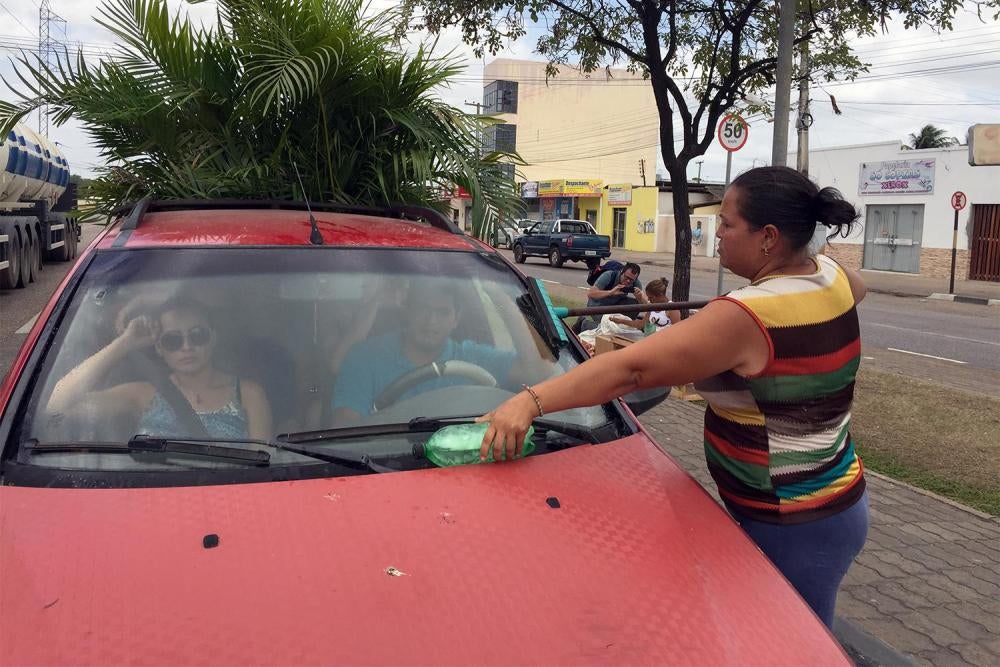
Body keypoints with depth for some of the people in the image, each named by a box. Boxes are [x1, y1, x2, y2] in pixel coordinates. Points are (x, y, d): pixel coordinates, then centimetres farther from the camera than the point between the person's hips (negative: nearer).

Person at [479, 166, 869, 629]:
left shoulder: (744, 319, -27)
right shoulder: (835, 278, 0)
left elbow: (631, 369, -33)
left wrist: (530, 401, -33)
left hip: (793, 528, -9)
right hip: (834, 500, 9)